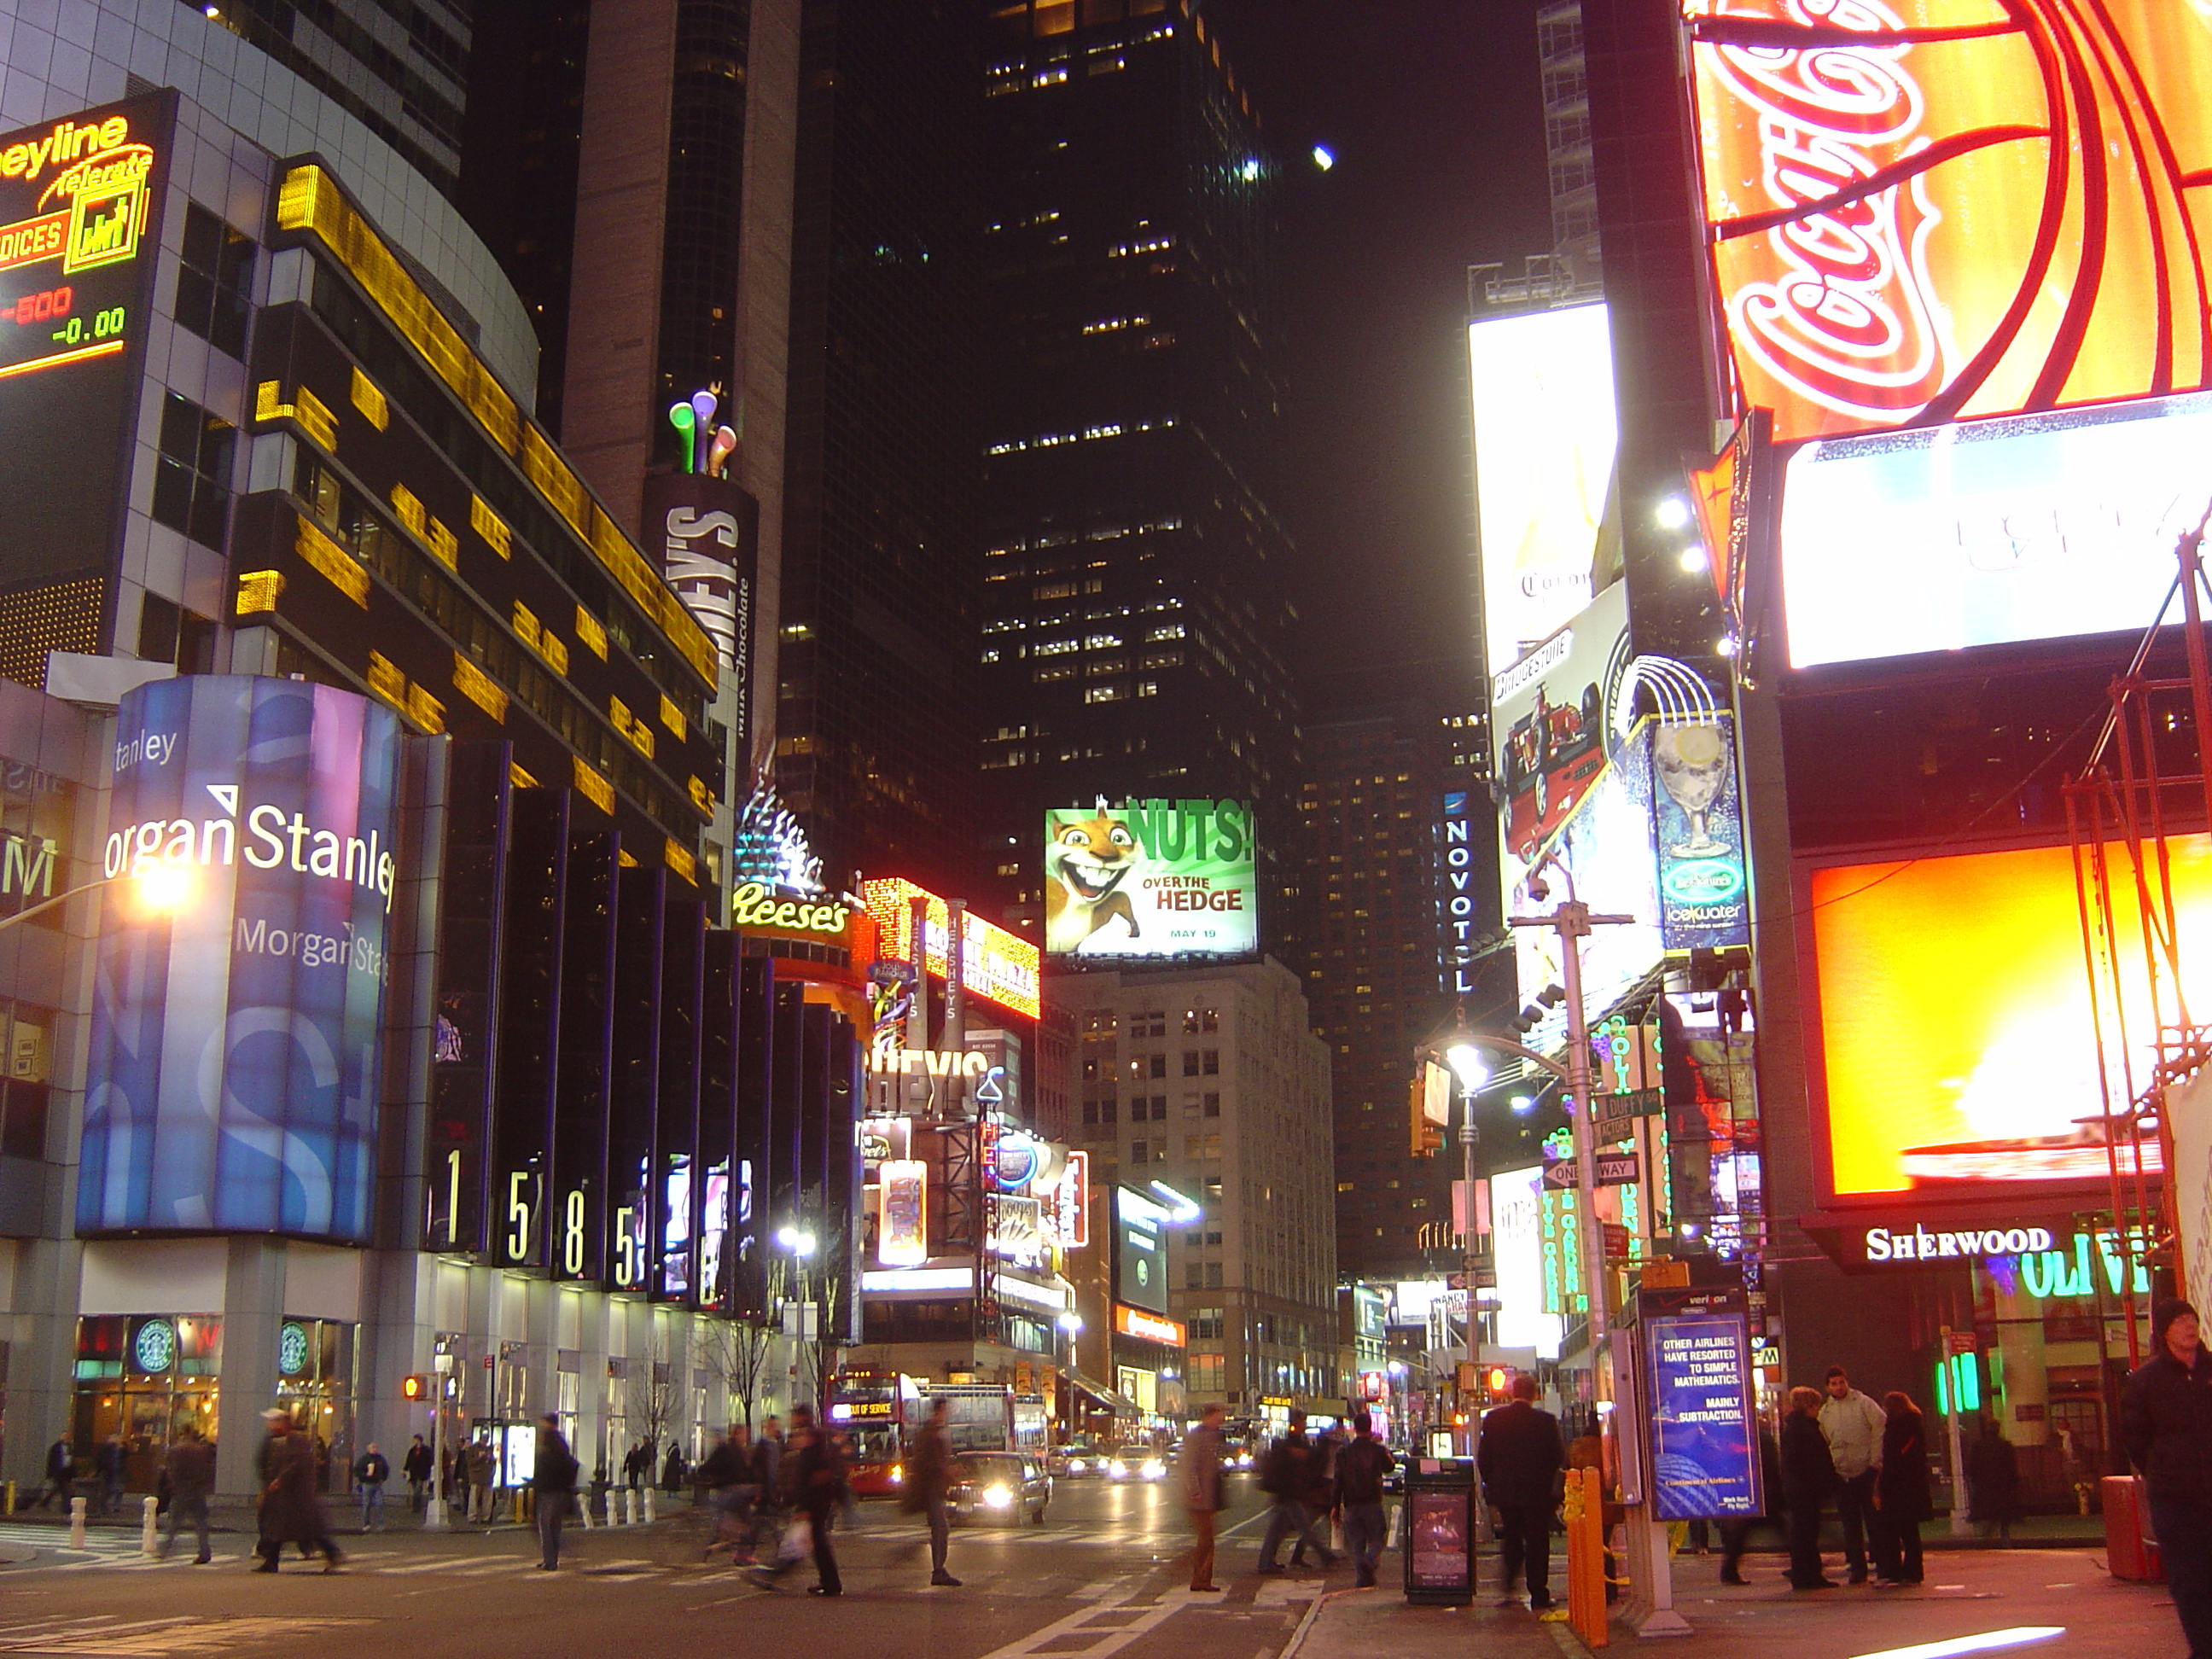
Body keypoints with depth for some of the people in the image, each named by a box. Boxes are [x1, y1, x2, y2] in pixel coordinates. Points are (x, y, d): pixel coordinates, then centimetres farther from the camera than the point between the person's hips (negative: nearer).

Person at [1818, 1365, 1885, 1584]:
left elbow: (1880, 1428, -8)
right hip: (1842, 1476, 4)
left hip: (1866, 1471, -4)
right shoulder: (1824, 1412, 11)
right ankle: (1857, 1568, 11)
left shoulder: (1863, 1403, -1)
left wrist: (1875, 1460, -12)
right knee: (1851, 1525, 6)